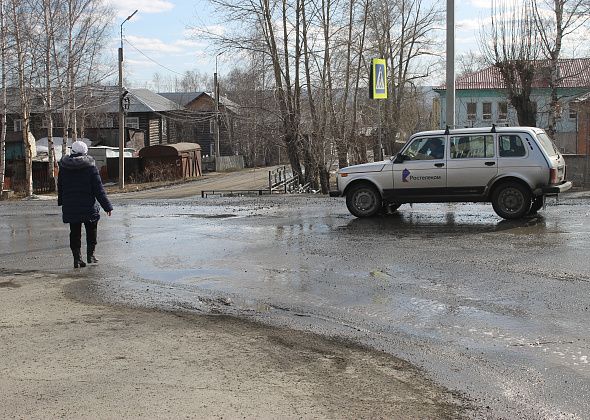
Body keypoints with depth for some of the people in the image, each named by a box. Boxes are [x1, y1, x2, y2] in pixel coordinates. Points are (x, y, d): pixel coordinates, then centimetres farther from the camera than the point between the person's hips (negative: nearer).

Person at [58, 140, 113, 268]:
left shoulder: (64, 167, 1)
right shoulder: (90, 167, -9)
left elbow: (60, 187, 12)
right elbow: (98, 189, -9)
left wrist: (61, 203, 26)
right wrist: (107, 206, -4)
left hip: (70, 208, 3)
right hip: (88, 206, -2)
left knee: (75, 233, 8)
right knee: (91, 231, 16)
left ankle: (77, 258, 3)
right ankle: (90, 255, 12)